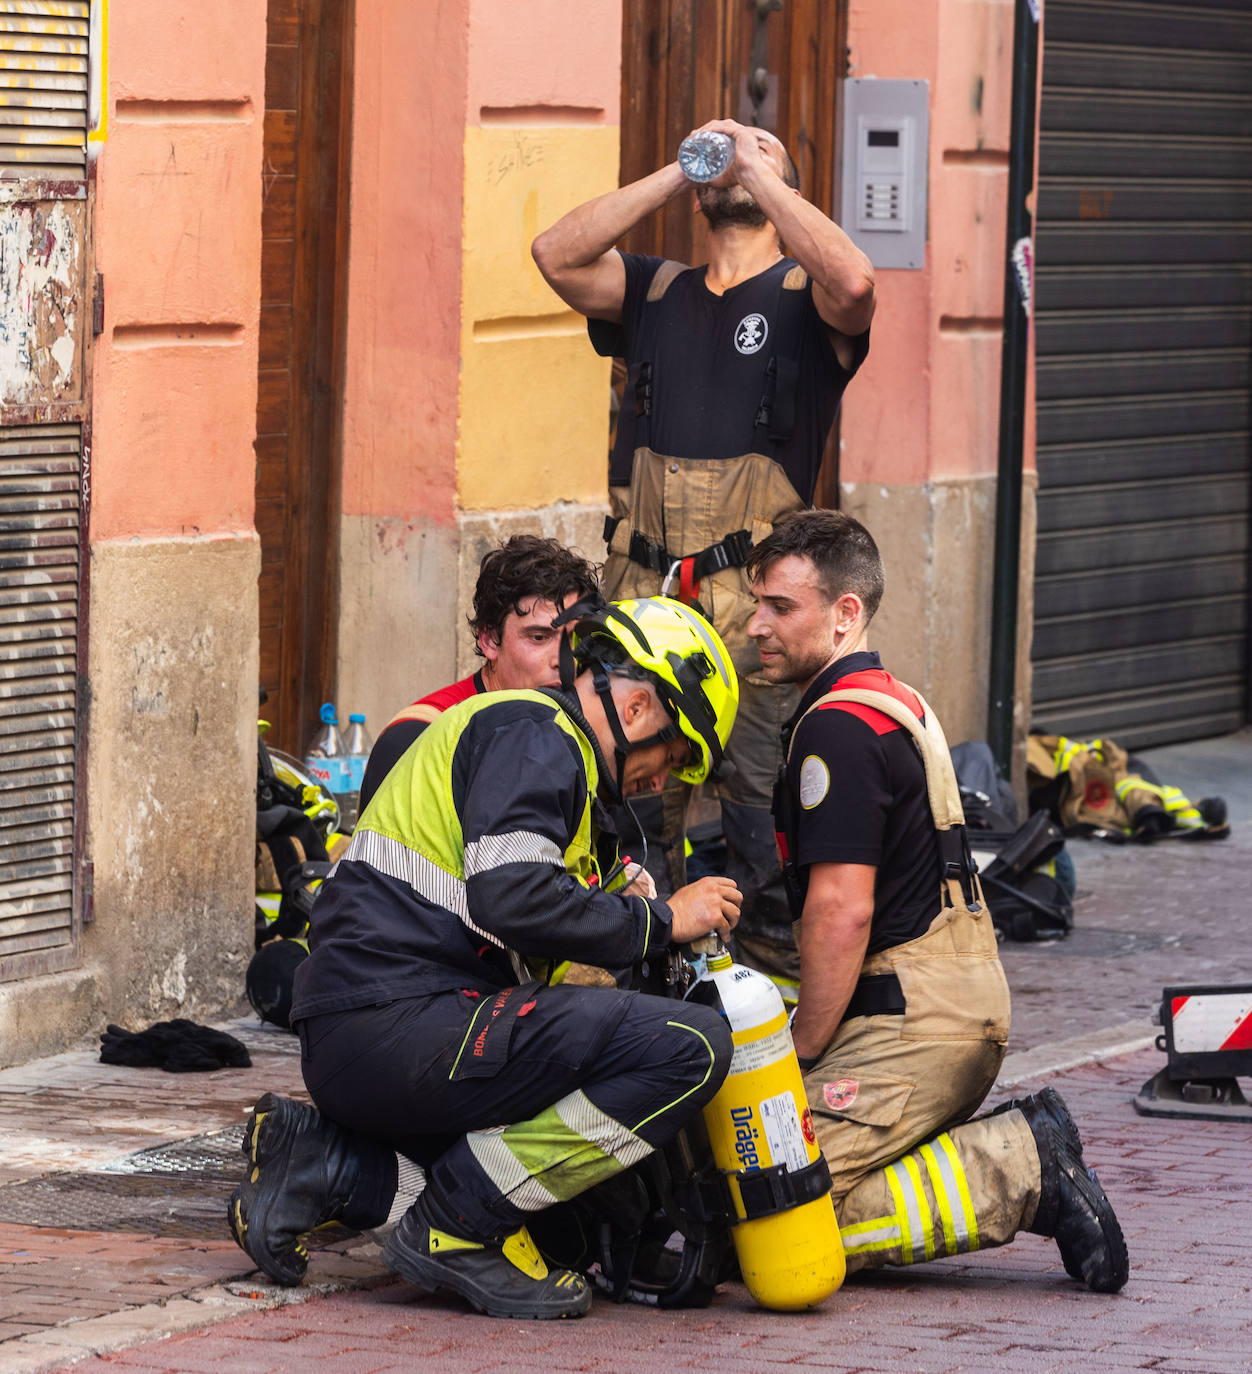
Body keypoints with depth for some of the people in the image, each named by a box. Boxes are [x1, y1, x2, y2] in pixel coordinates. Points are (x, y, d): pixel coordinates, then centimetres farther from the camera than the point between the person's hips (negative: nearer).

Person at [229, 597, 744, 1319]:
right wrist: (661, 921, -8)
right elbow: (512, 899, -20)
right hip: (399, 1023, -11)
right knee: (692, 1046, -18)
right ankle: (460, 1226, -13)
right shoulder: (537, 734, -5)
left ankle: (329, 1165, 11)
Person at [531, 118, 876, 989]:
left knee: (766, 813, -7)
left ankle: (789, 988, 0)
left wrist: (758, 171, -9)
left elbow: (853, 282, -18)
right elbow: (557, 254, 1)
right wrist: (676, 174, 2)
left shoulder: (803, 299, 6)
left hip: (754, 606, -3)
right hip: (642, 598, 4)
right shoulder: (655, 294, 17)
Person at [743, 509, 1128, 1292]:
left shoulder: (838, 727, -13)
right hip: (967, 1006, 10)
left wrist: (801, 1051, -10)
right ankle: (1018, 1156, 5)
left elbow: (843, 910, -19)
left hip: (912, 1021, -10)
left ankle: (1017, 1176, -15)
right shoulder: (897, 703, 21)